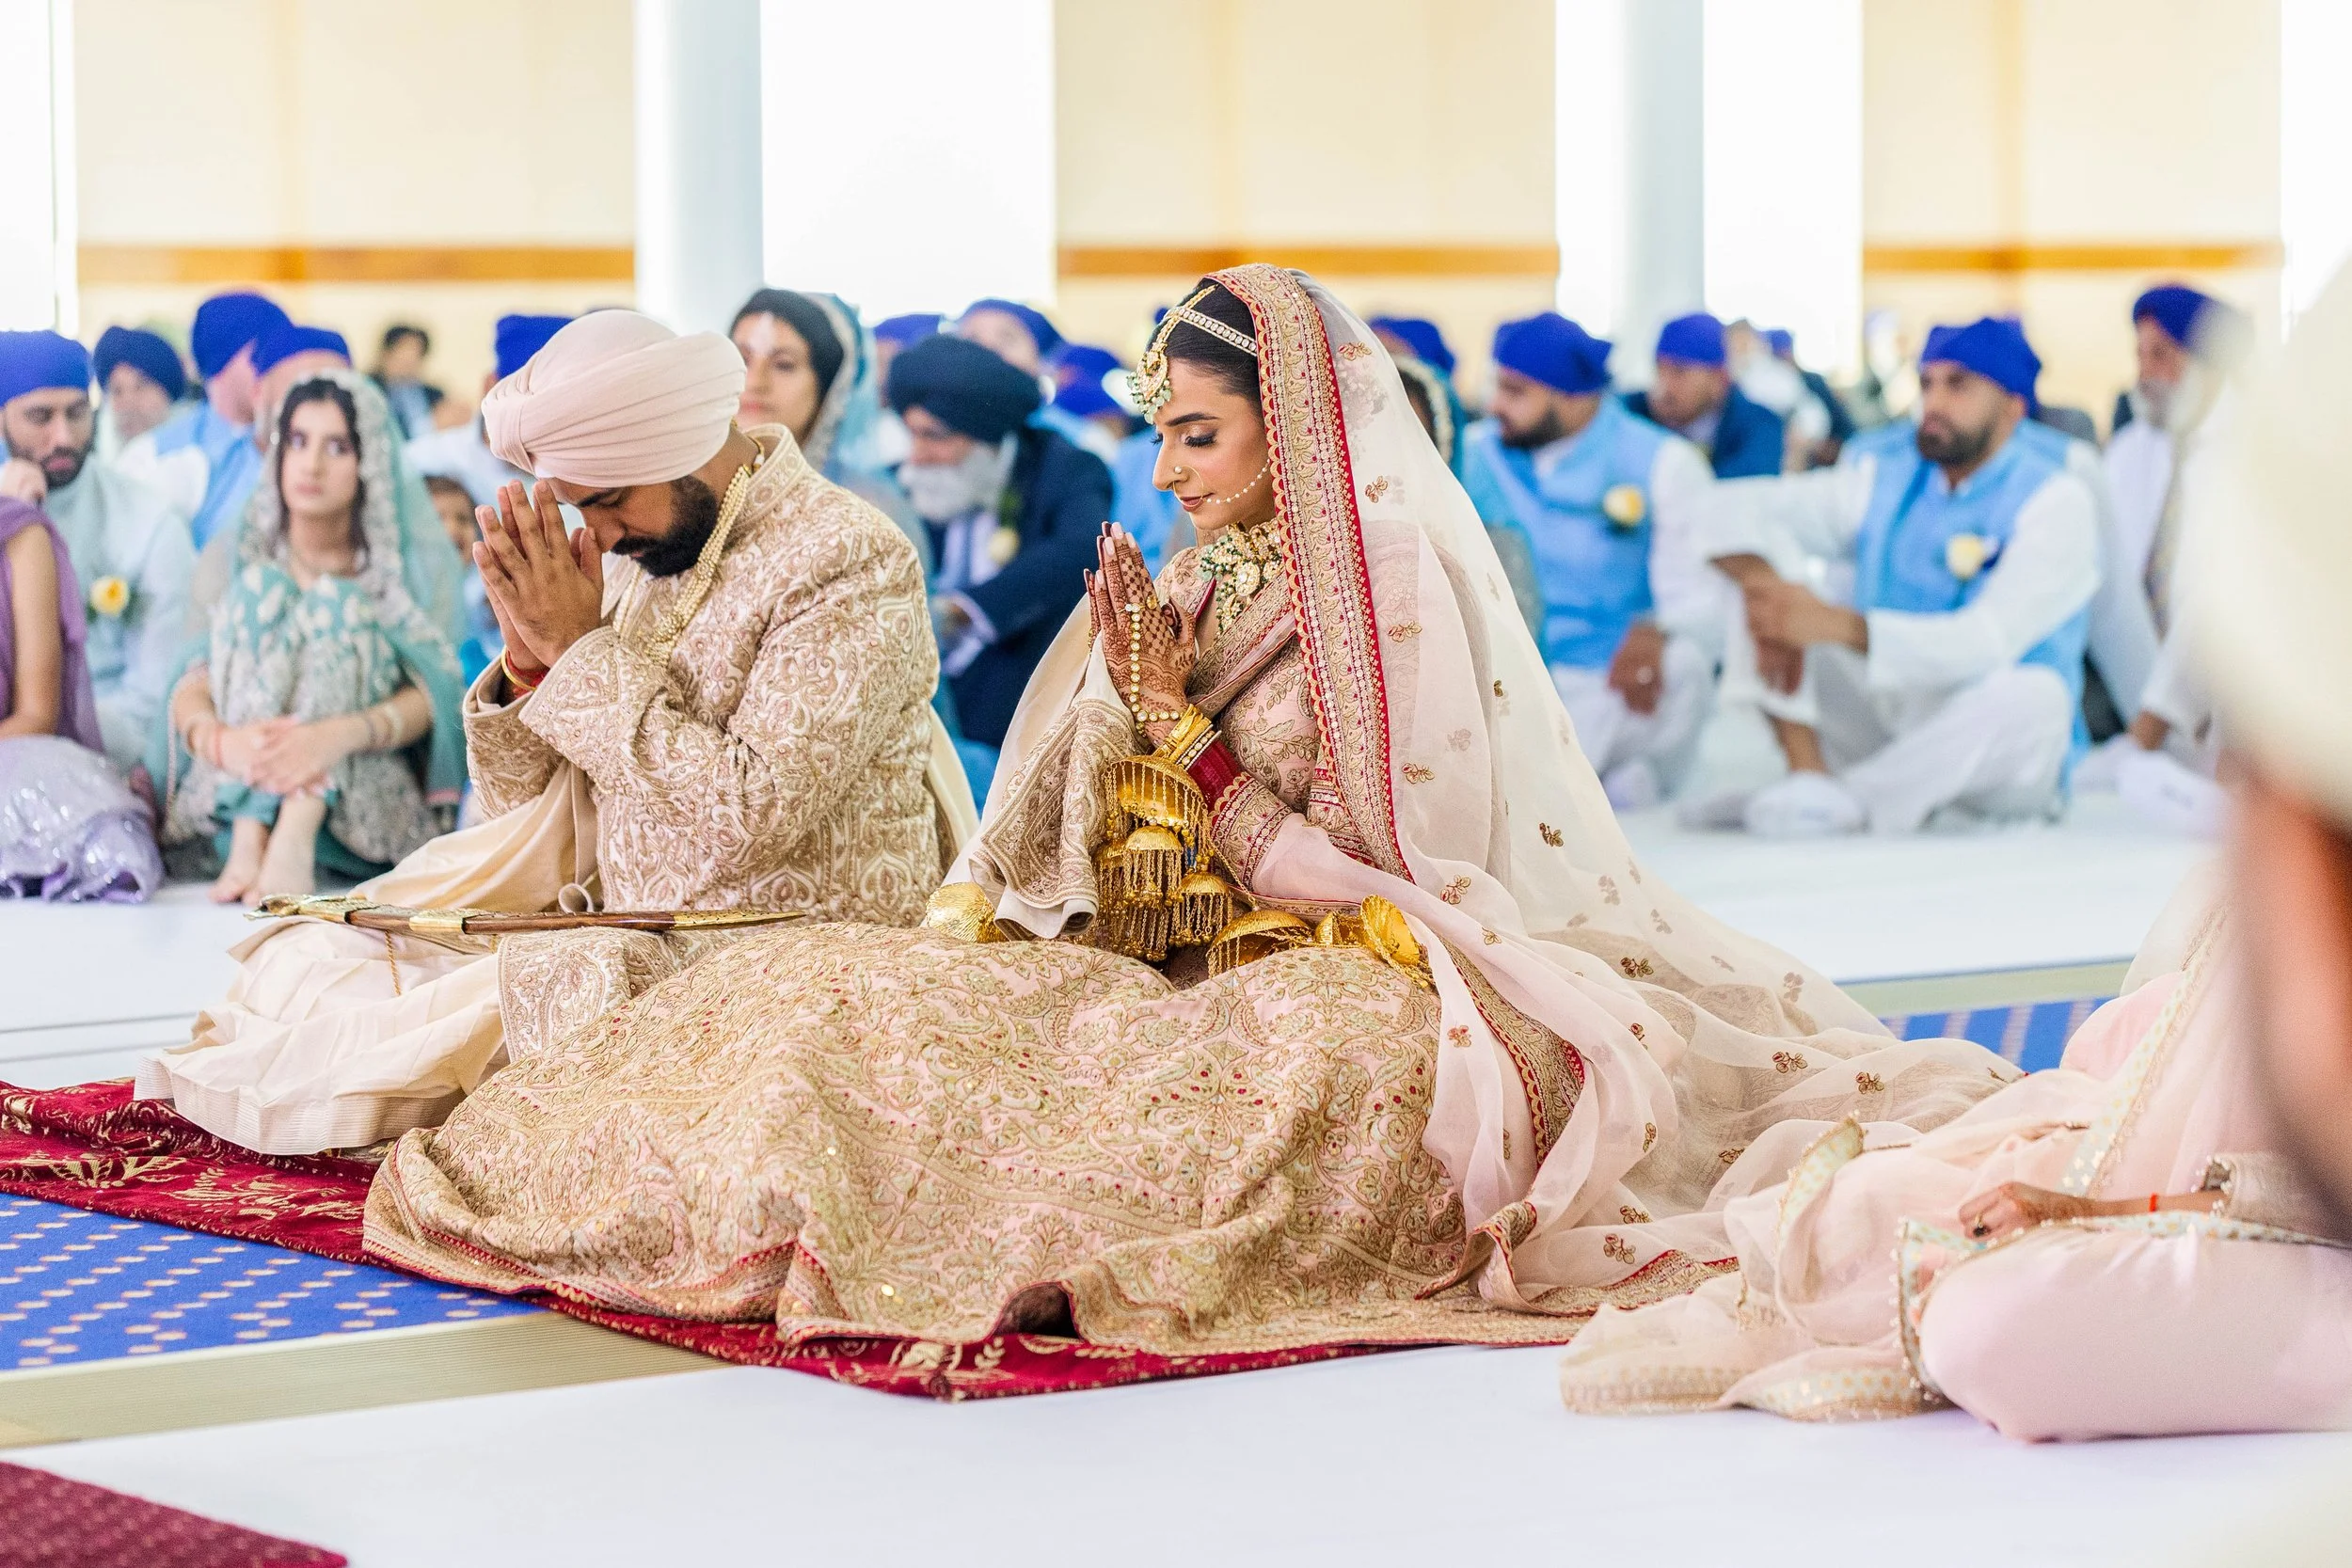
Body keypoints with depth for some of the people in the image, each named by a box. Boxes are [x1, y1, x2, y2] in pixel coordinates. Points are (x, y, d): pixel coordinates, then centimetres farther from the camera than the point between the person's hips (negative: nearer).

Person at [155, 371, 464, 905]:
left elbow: (429, 695, -10)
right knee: (261, 589, -17)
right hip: (239, 798, 1)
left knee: (335, 604, -20)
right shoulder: (237, 554, 8)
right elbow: (190, 685, -4)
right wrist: (219, 738, -29)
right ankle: (249, 841, -37)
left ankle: (294, 841, -44)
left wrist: (343, 733, -32)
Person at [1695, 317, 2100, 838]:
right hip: (1882, 716, 4)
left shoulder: (2056, 500, -11)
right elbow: (1737, 506, -1)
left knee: (2032, 694, -38)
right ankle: (1810, 776, -26)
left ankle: (1851, 801, -33)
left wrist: (1839, 626, -37)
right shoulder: (1883, 476, 4)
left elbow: (1988, 643, -25)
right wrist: (1761, 586, -24)